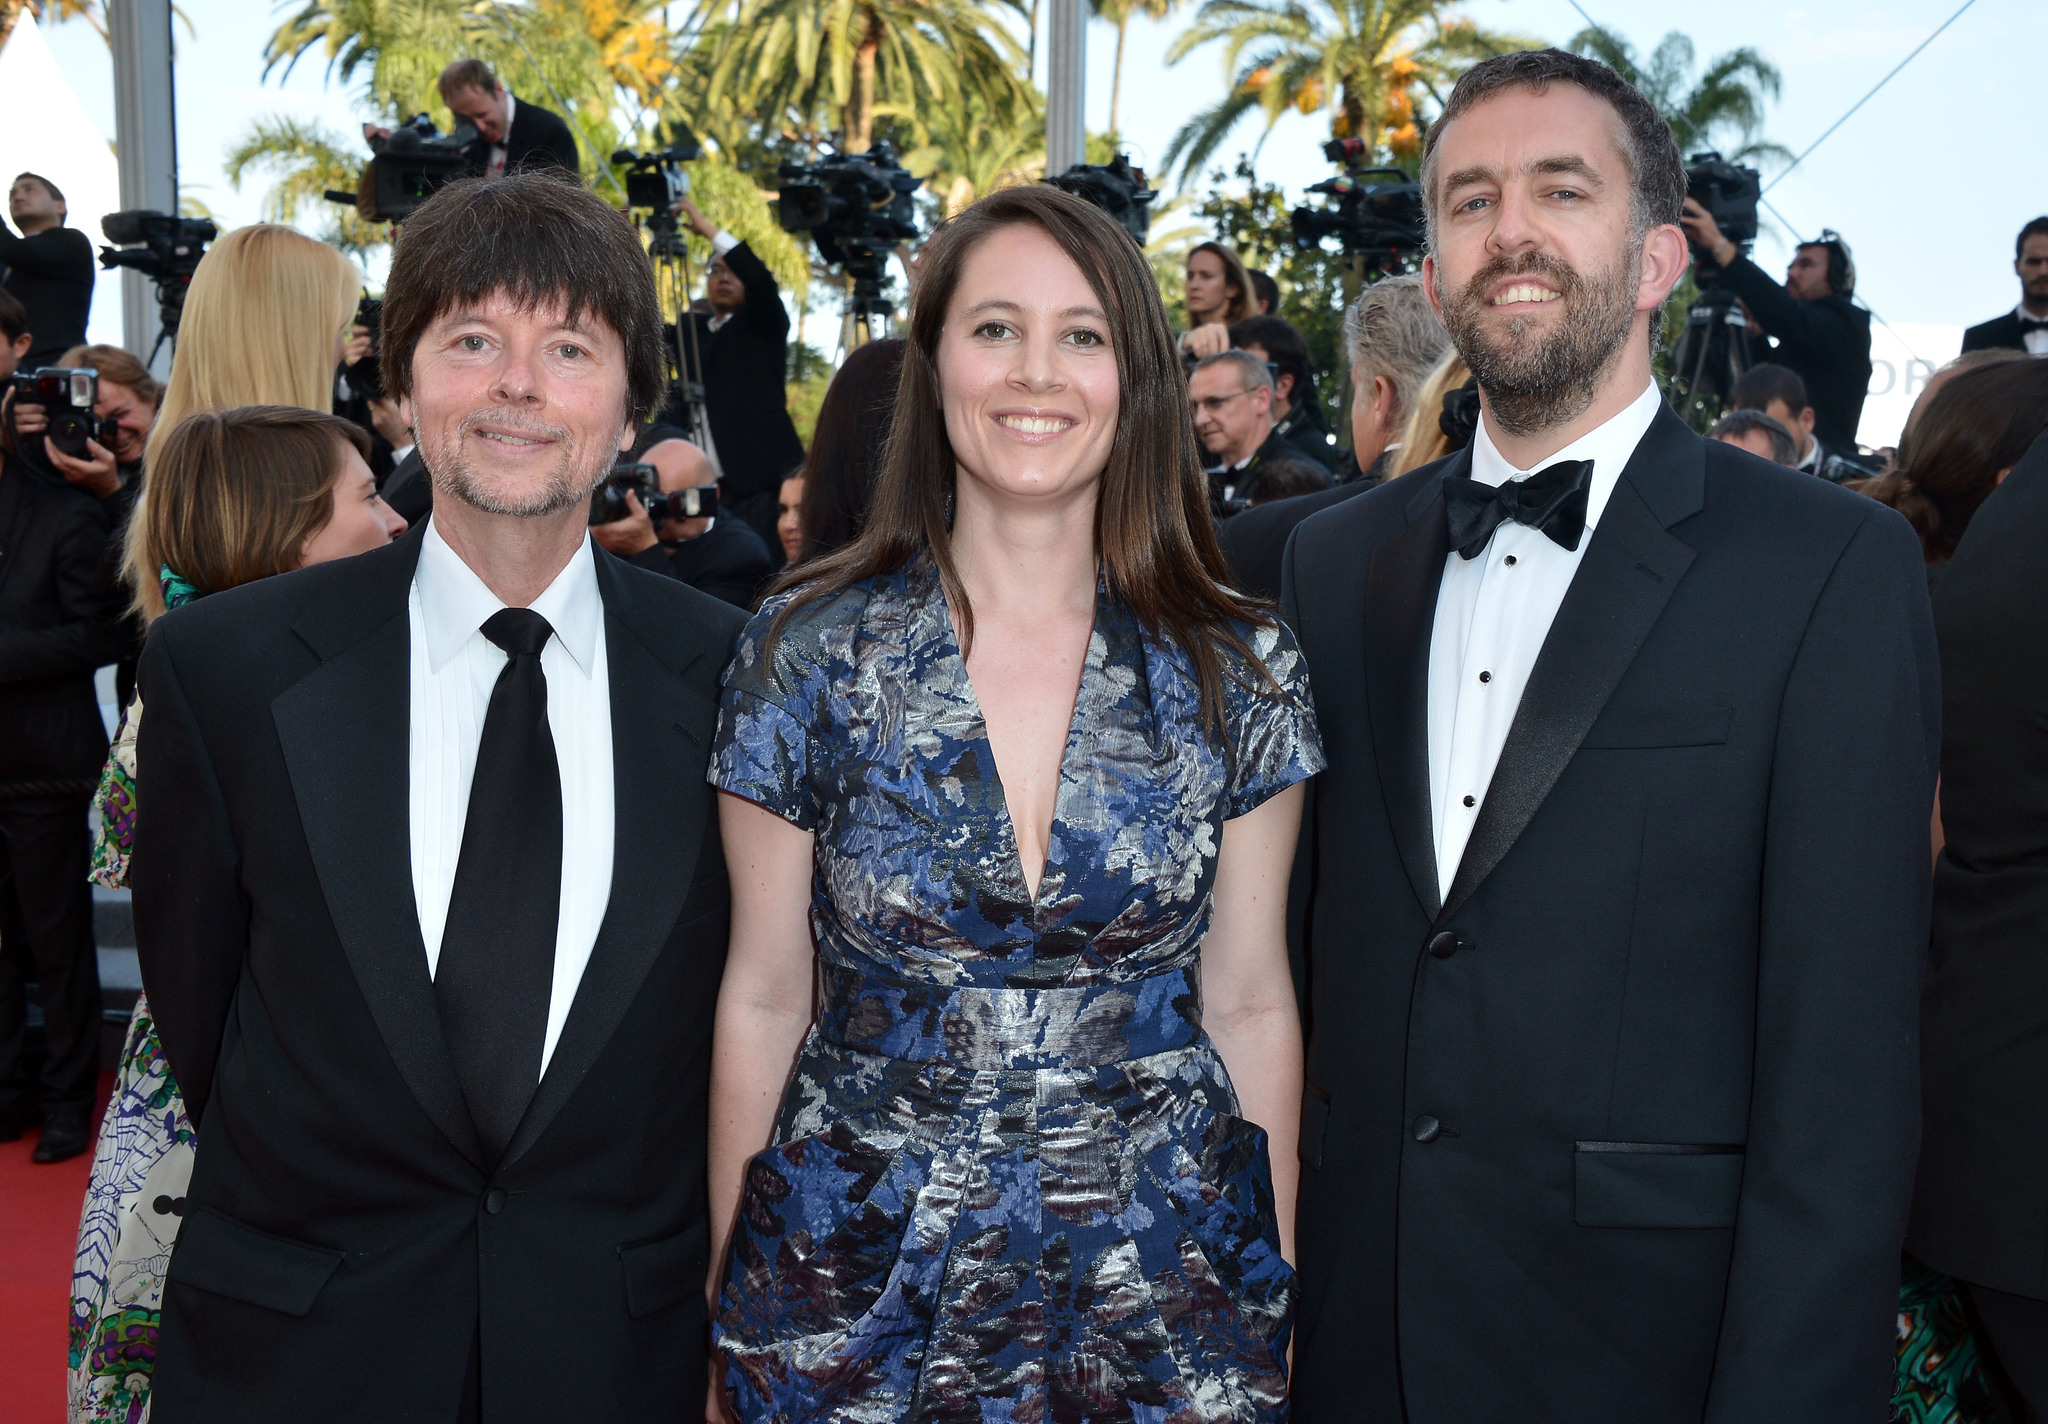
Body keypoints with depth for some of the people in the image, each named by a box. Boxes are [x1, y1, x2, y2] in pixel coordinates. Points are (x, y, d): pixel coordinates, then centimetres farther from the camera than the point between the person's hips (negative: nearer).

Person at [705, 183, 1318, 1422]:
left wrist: (1277, 1300, 4)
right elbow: (763, 997, -1)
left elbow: (1249, 1003, 2)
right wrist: (728, 1316, 2)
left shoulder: (1240, 675, -4)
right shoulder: (808, 653, -7)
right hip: (860, 1298, 0)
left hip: (1164, 1300, 1)